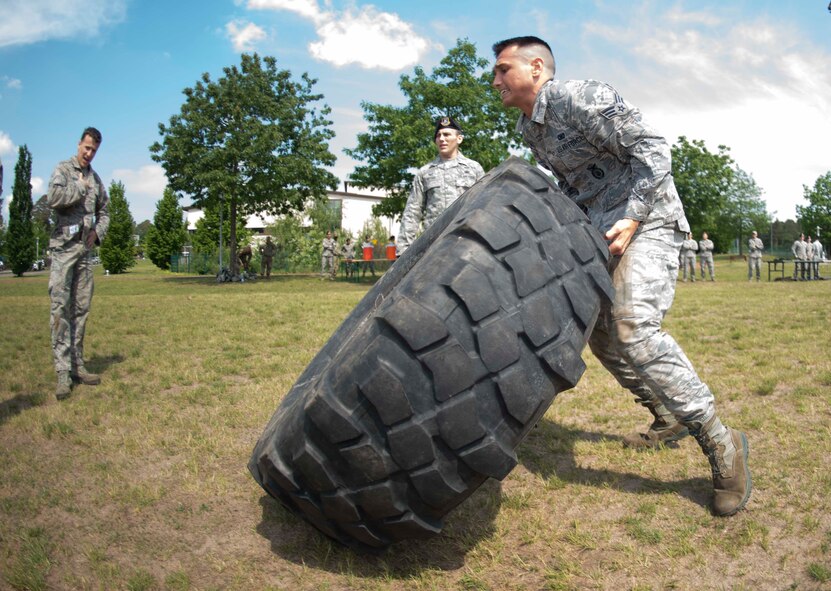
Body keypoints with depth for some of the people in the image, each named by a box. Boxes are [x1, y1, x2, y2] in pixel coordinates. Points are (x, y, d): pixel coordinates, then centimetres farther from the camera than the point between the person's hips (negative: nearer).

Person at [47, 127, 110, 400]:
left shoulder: (95, 178, 17)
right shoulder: (63, 169, -1)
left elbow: (104, 211, 25)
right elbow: (53, 198, -19)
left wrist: (98, 232, 9)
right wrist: (81, 188, -8)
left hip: (86, 250, 6)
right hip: (64, 247, -6)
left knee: (81, 310, 8)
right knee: (60, 309, -8)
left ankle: (77, 366, 14)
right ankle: (63, 373, -10)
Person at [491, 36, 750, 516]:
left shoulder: (580, 99, -15)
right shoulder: (531, 129, 12)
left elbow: (651, 148, -19)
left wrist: (631, 220, -25)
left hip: (646, 220, -10)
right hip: (600, 233, 10)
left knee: (633, 328, -25)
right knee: (600, 332, 11)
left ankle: (721, 443, -15)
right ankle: (669, 419, 26)